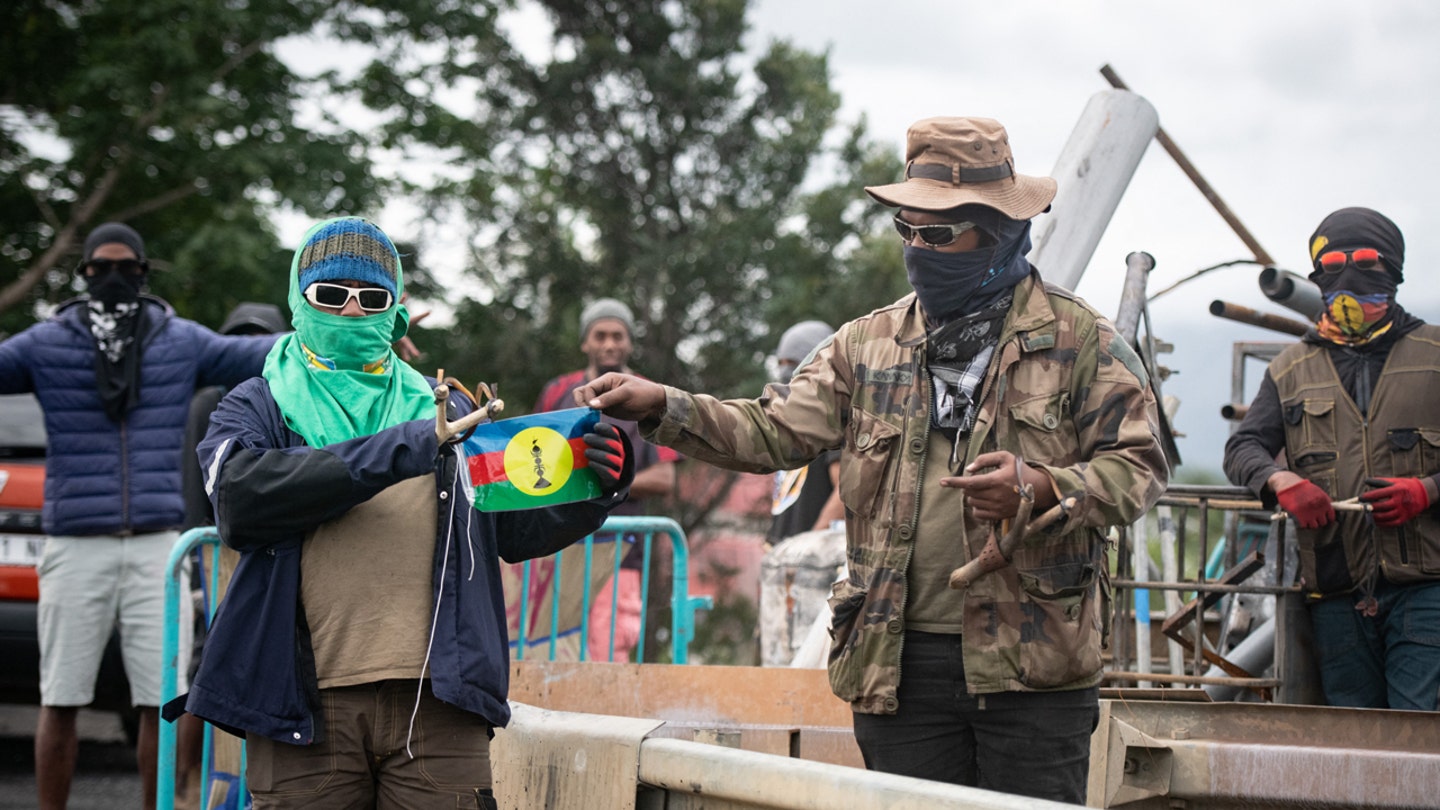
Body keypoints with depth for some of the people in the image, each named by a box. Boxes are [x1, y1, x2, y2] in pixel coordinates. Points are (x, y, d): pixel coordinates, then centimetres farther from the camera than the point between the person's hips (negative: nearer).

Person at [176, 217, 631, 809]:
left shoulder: (444, 410, 21)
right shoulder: (257, 409, 13)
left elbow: (518, 527, 16)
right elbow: (241, 498, -10)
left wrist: (595, 487, -6)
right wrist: (403, 449, -14)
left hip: (436, 700, 2)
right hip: (308, 707, -2)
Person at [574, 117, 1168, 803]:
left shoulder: (1080, 341, 2)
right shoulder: (869, 345, 12)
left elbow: (1139, 466, -1)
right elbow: (775, 432, 5)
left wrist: (1044, 488, -19)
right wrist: (660, 408, -9)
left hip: (1032, 668, -3)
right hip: (900, 663, 3)